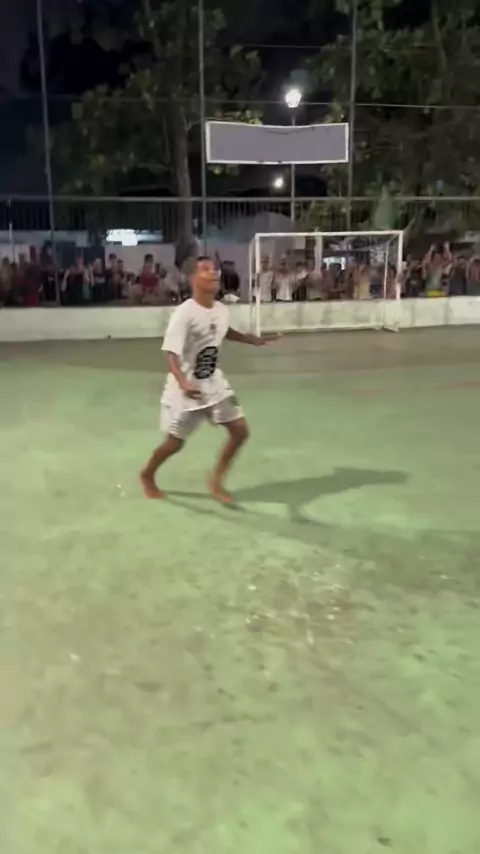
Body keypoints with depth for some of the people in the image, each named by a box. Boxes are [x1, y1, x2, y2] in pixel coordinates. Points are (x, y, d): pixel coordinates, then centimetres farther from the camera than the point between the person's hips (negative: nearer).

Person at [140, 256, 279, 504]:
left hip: (214, 383, 6)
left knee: (240, 431, 1)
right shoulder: (184, 313, -24)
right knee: (174, 443, 7)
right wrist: (183, 383, -45)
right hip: (186, 389, -6)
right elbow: (171, 354, -29)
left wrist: (255, 340, 23)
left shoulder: (221, 310, -2)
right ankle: (147, 476, 36)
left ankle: (216, 481, 20)